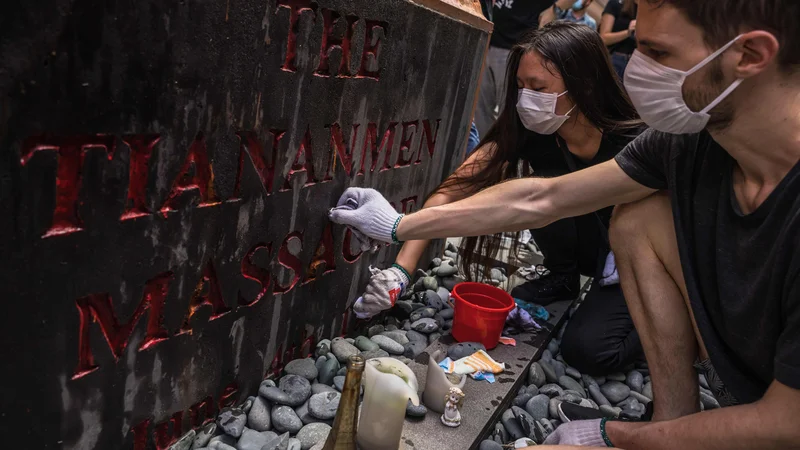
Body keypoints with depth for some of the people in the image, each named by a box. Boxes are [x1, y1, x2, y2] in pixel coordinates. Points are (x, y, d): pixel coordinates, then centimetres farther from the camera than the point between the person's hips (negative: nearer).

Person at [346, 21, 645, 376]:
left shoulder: (633, 143, -30)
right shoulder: (526, 133, -21)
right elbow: (452, 192, -27)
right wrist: (401, 270, -36)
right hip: (587, 254, 5)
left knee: (587, 351, -27)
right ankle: (563, 279, 3)